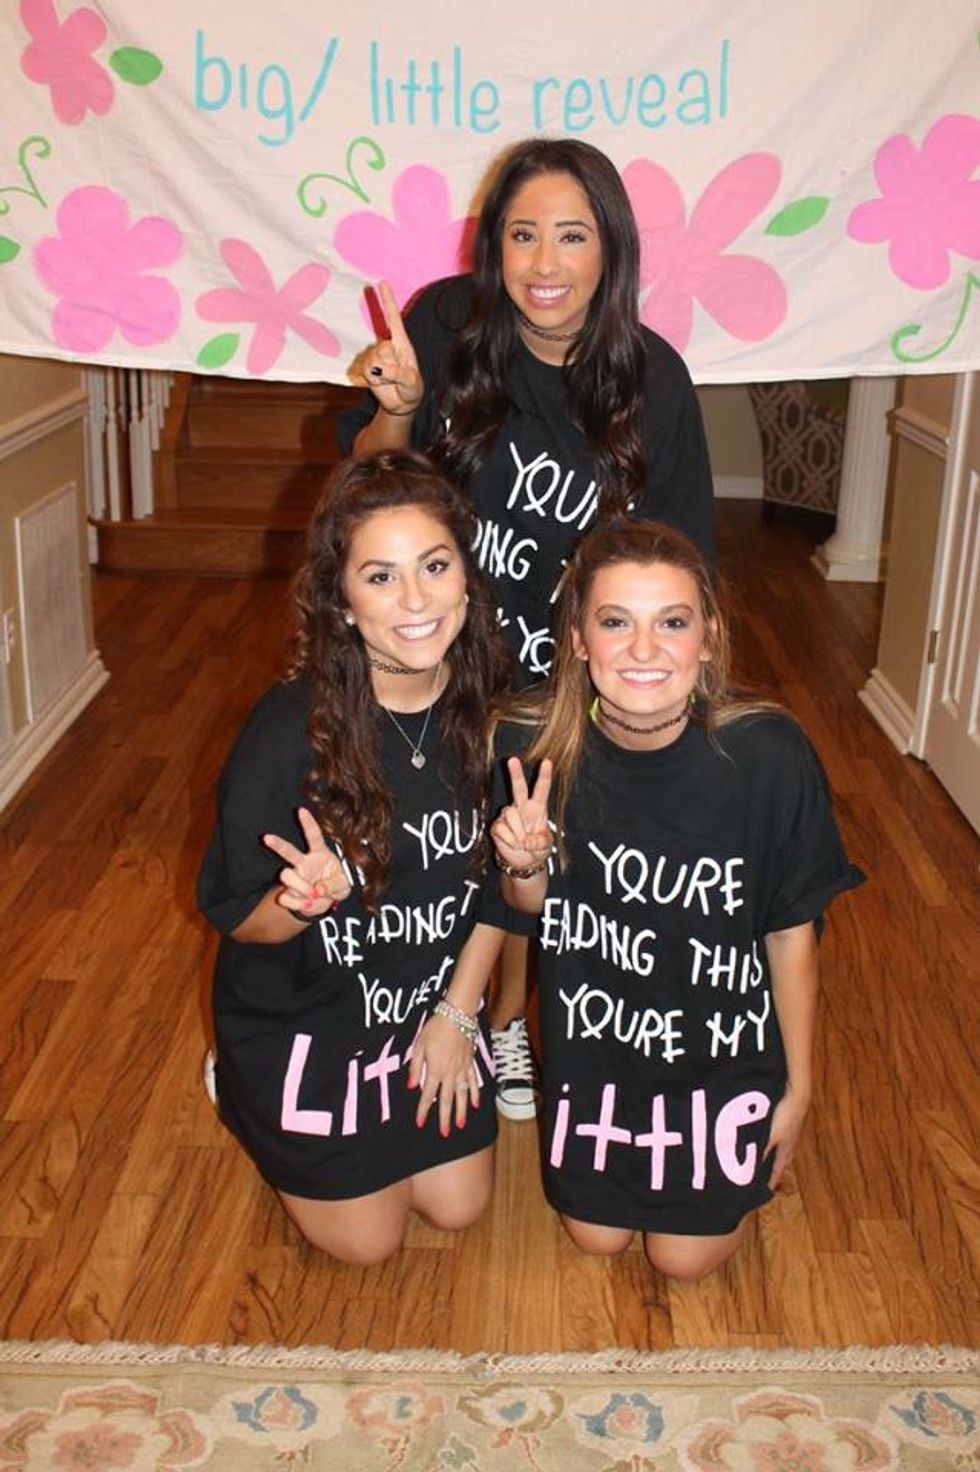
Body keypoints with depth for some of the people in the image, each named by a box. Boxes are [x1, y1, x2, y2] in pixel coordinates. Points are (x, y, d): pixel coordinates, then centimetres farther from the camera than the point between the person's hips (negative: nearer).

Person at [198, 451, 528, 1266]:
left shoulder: (488, 709, -15)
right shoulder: (290, 732, -29)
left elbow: (497, 883, -1)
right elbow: (236, 917, -18)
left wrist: (457, 1014, -3)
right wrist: (306, 901, -40)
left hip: (436, 1003, 4)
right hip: (303, 1020, -4)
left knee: (458, 1205, 16)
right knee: (368, 1239, 12)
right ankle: (246, 1093, 35)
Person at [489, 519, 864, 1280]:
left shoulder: (771, 756, -28)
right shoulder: (535, 746, -21)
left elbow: (791, 932, -13)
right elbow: (532, 905, -4)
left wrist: (798, 1086, -3)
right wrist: (525, 865, -28)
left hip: (723, 1046, -1)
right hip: (590, 1037, 2)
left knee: (686, 1255, 12)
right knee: (597, 1236, 17)